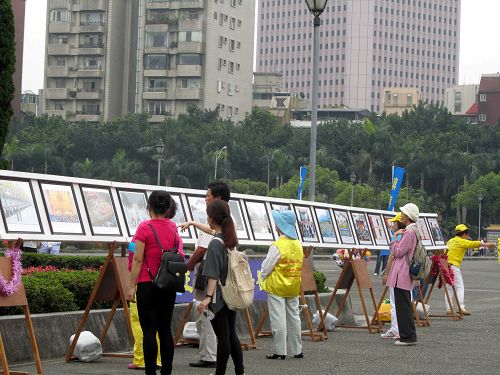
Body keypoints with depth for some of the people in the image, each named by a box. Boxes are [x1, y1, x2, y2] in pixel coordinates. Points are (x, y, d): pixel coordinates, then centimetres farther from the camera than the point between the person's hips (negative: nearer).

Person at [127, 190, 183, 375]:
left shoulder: (145, 227, -10)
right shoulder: (172, 227, 6)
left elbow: (138, 259, -11)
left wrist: (132, 286, -7)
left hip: (148, 284, -5)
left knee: (149, 330, -3)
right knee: (165, 329, 11)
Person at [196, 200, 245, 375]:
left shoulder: (215, 244, -17)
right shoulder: (231, 239, 7)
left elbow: (213, 274, -25)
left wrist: (208, 297, -30)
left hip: (218, 297, -8)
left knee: (223, 337, -2)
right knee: (231, 334, 13)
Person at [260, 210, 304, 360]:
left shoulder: (277, 246, -16)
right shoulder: (298, 244, 4)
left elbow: (266, 267, -12)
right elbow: (299, 266, 11)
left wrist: (263, 278, 7)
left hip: (276, 287, -7)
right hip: (293, 288, 7)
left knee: (278, 319, -2)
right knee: (294, 318, 12)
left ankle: (279, 351, 0)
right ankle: (297, 350, 17)